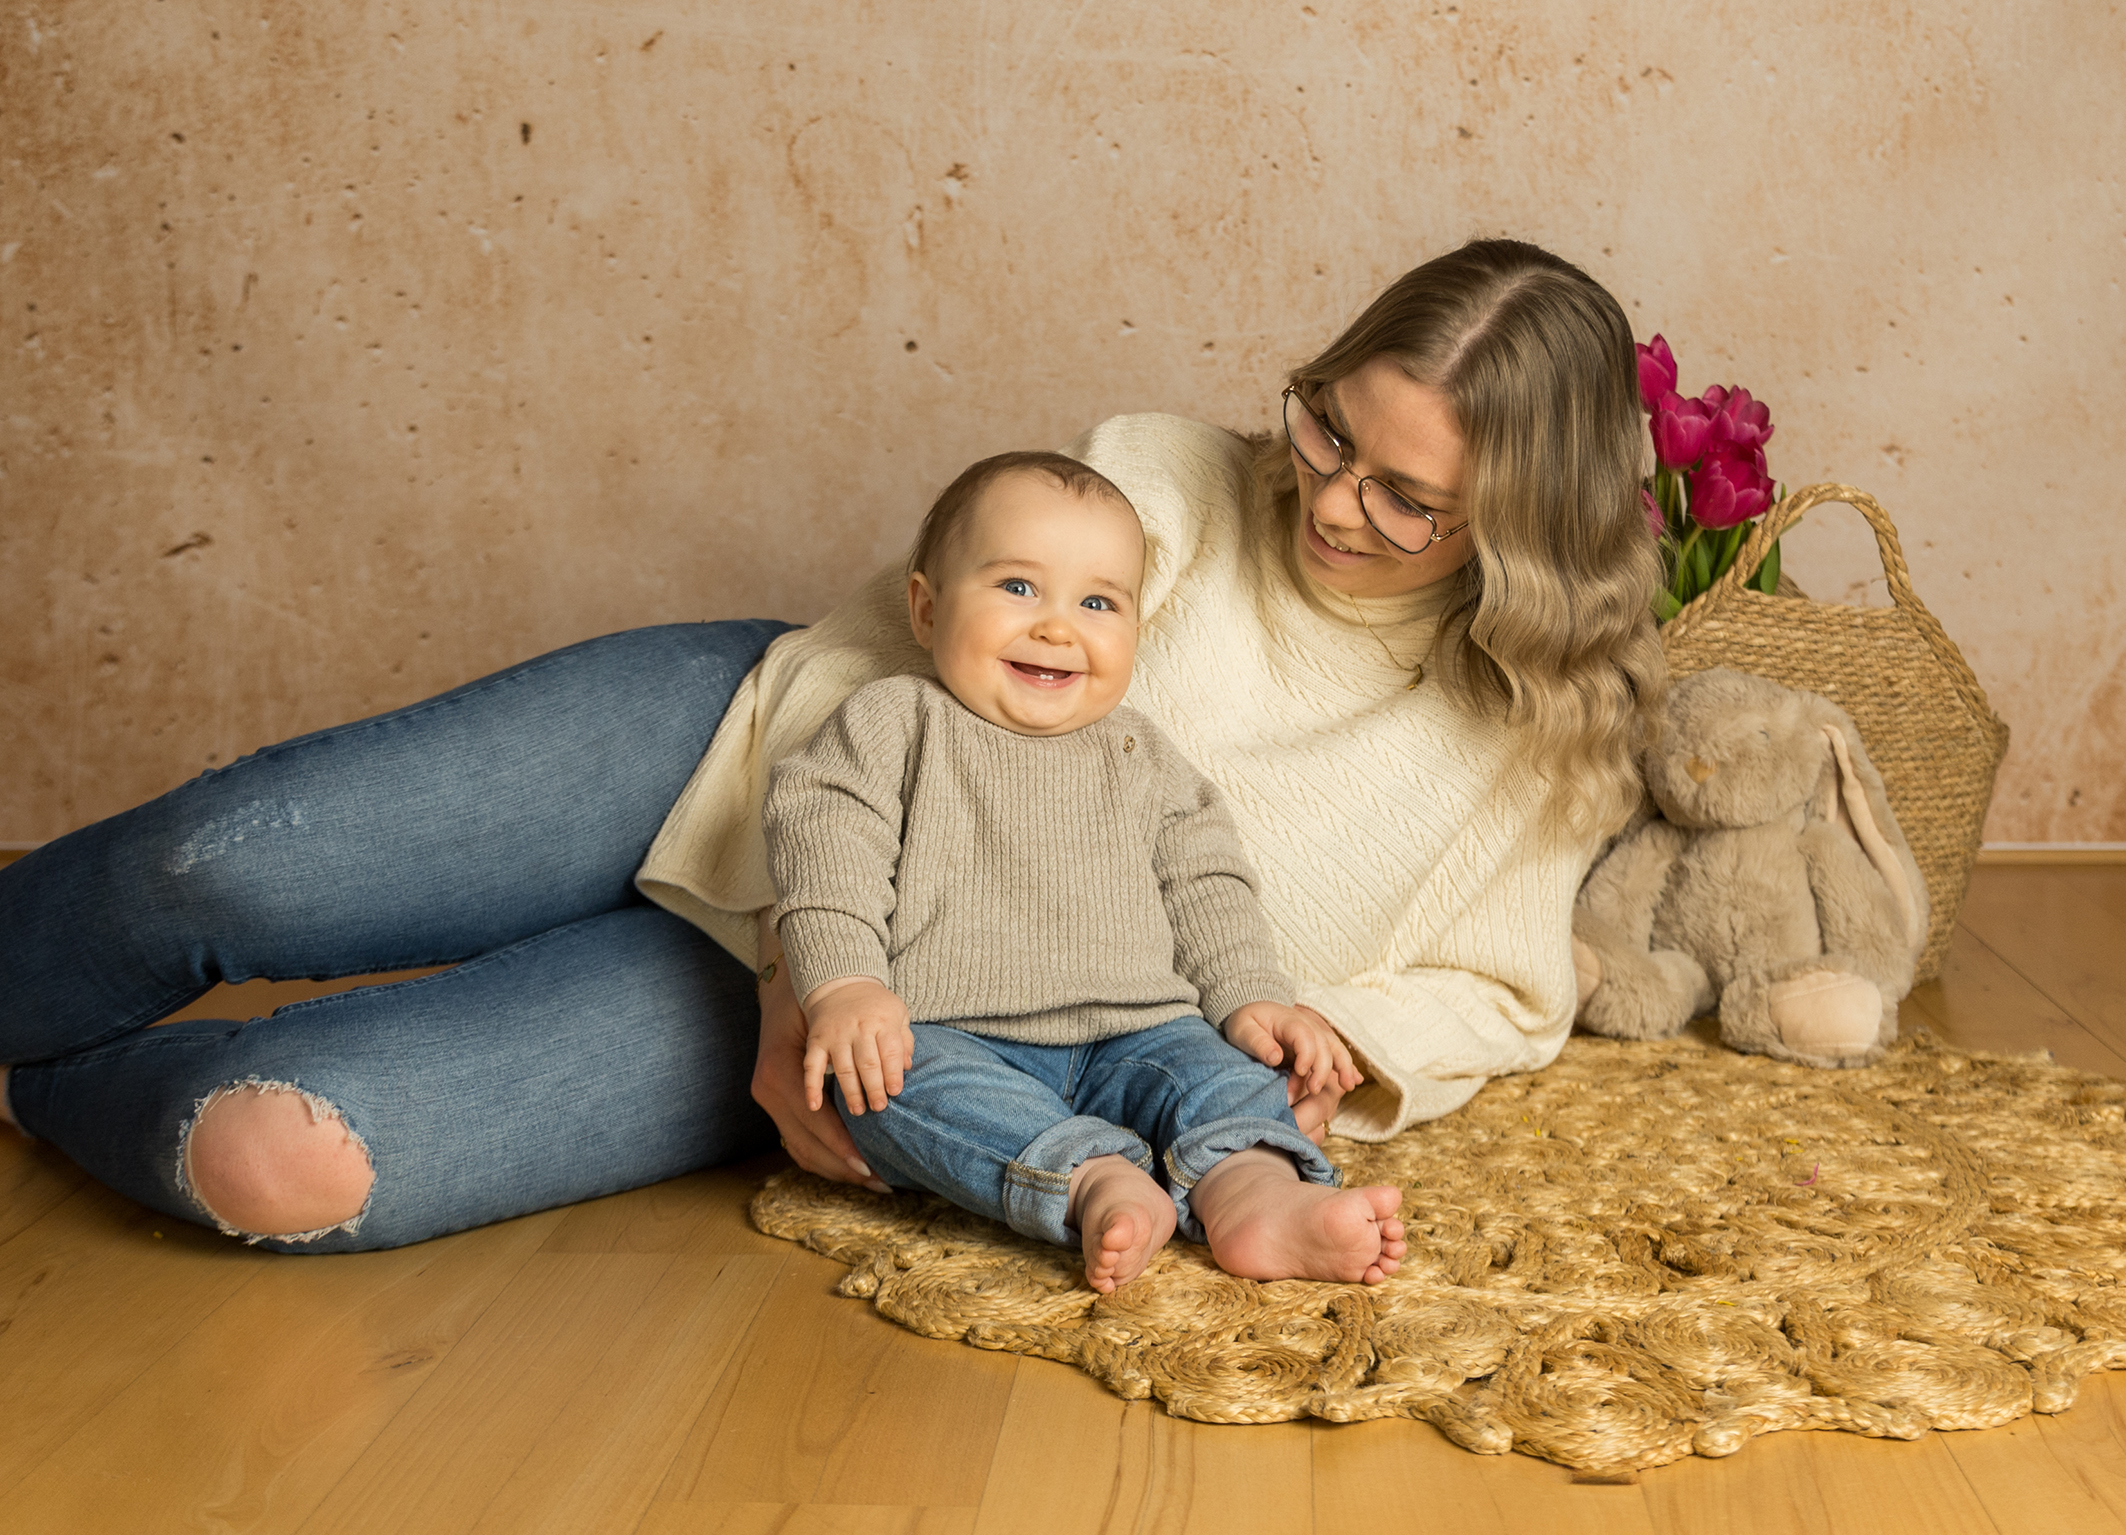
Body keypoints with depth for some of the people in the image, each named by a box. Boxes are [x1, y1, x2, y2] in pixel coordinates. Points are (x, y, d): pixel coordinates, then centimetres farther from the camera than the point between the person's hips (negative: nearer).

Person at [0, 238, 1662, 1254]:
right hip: (745, 766, 1)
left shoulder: (1534, 754, -4)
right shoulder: (1165, 478, -8)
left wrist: (1342, 1050, -16)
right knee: (216, 864, -17)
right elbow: (870, 655, -9)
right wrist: (812, 955, -23)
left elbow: (1504, 994, 8)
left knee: (277, 1159, -20)